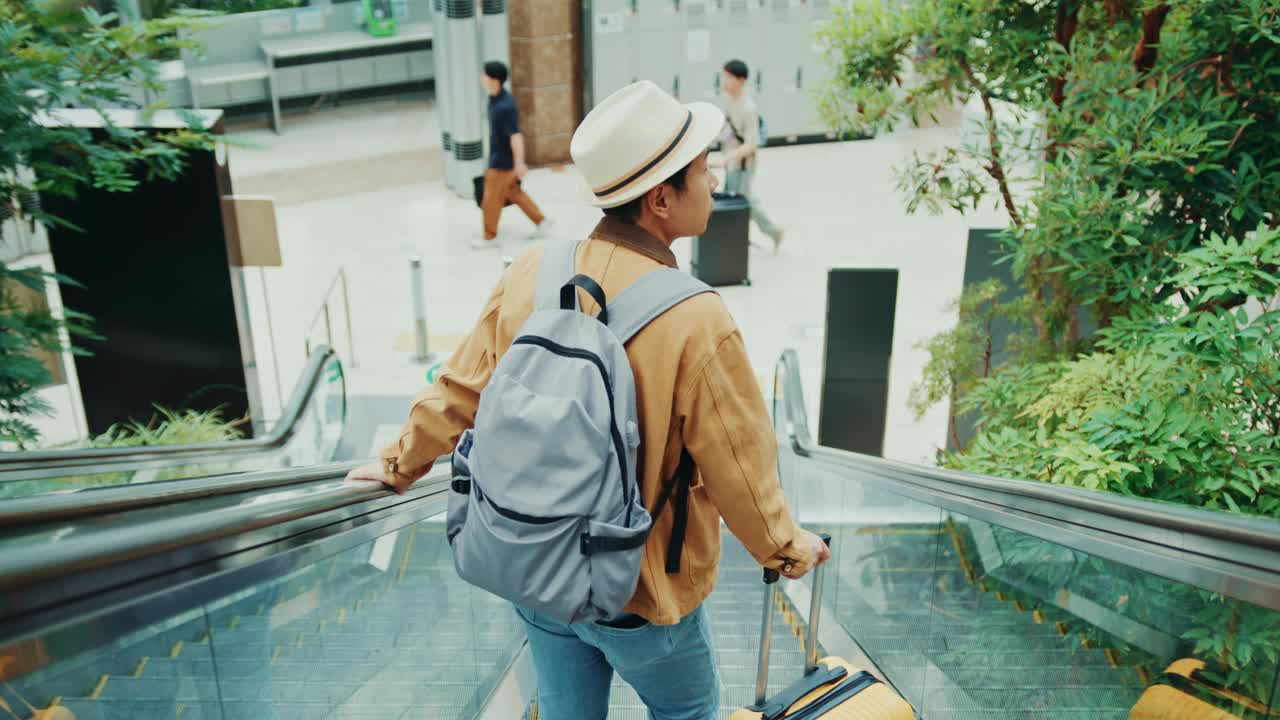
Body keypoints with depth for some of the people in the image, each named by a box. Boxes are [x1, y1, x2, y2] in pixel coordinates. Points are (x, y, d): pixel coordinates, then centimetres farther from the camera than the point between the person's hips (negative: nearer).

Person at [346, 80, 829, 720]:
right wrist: (787, 548, 3)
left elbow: (460, 390, -1)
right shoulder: (695, 320, -28)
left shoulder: (532, 274, -13)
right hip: (642, 594, -4)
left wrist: (400, 465, 17)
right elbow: (739, 471, -17)